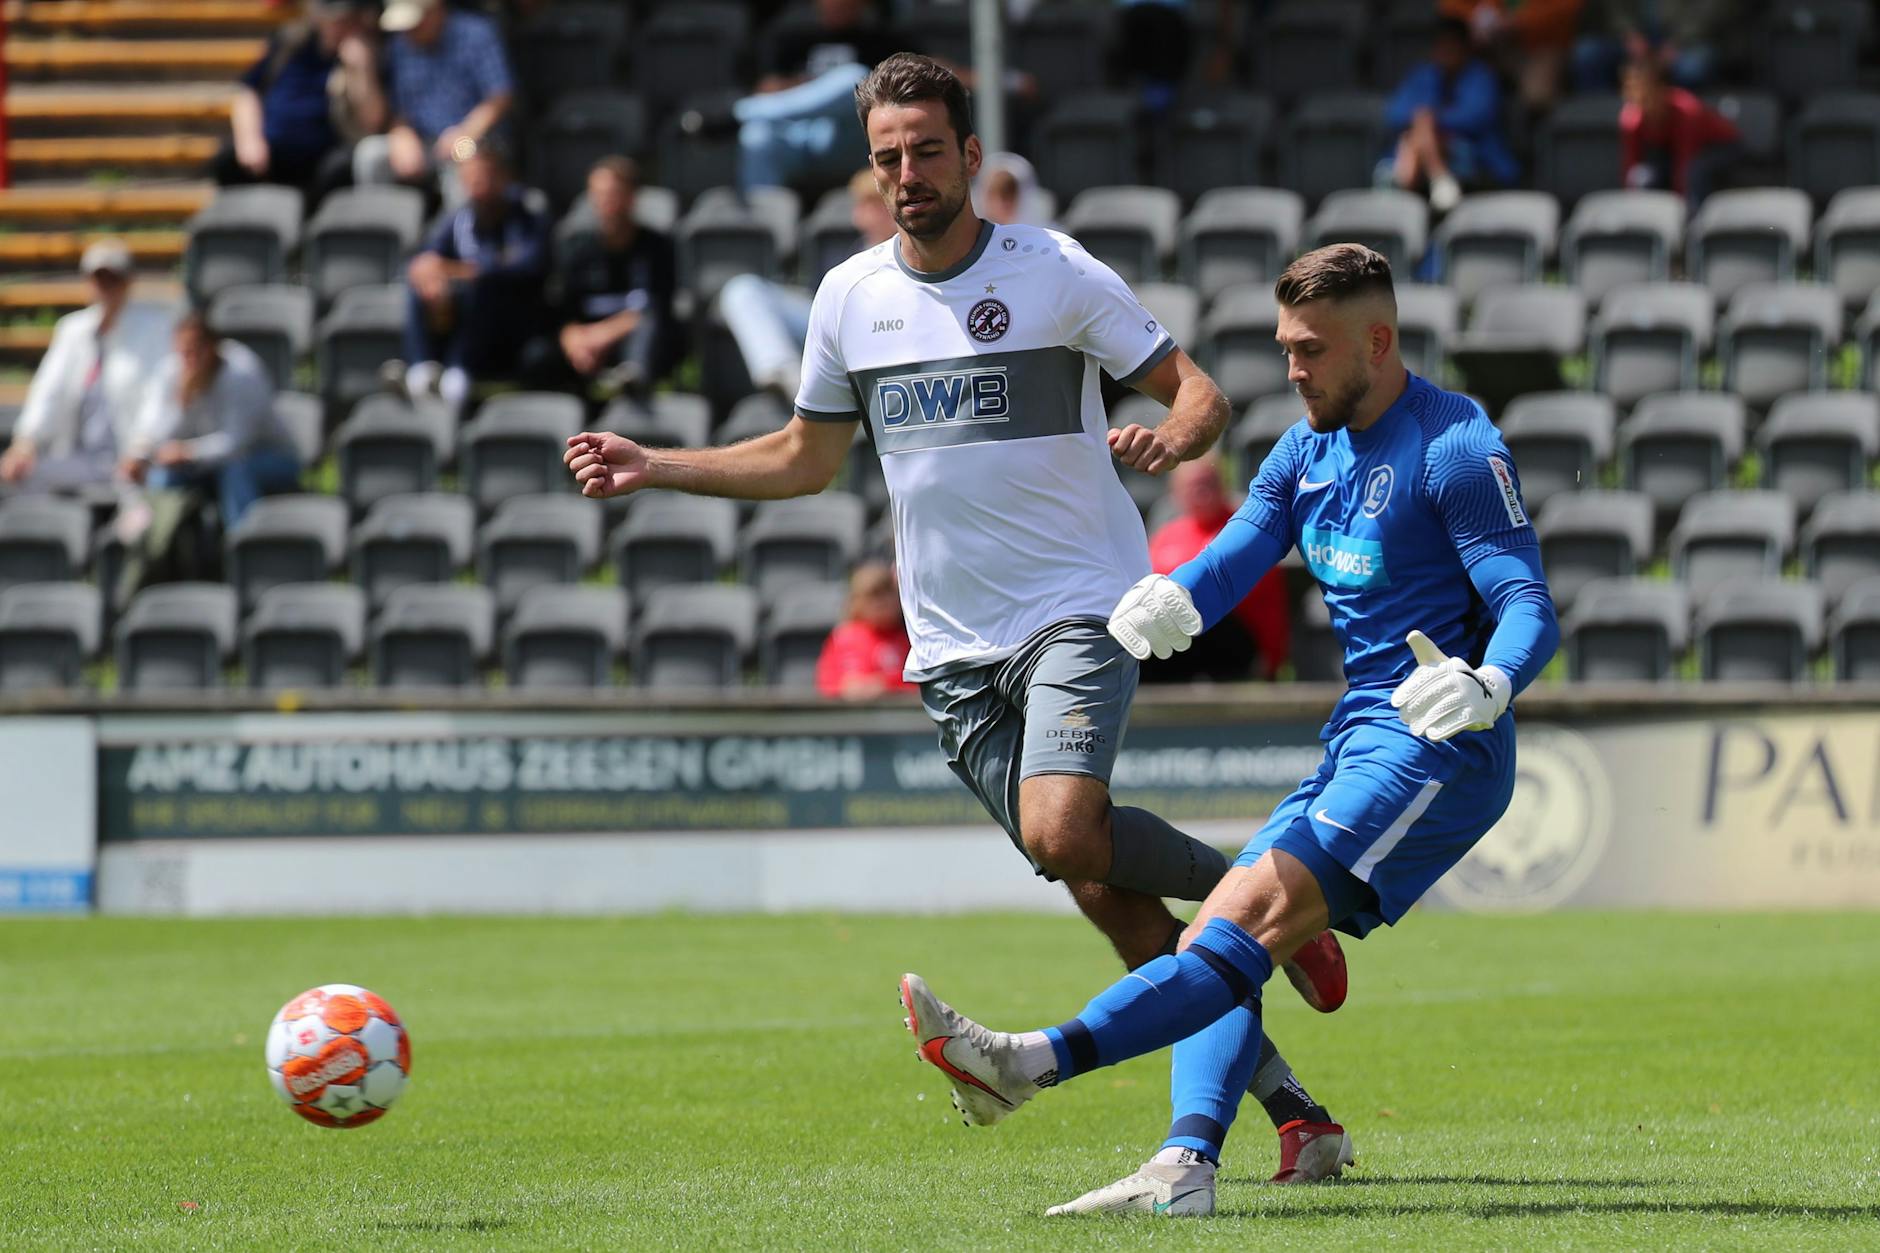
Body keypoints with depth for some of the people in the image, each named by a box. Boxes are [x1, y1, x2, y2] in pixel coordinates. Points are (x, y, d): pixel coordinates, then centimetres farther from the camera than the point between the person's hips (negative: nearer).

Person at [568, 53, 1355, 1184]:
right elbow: (806, 458, 22)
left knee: (1062, 829, -28)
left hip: (1077, 610, -4)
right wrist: (657, 467, 16)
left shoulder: (1055, 274, -6)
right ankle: (1286, 1104, 4)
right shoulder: (850, 297, 8)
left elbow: (1199, 391, -4)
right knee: (1102, 891, -2)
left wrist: (1172, 439, -26)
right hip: (954, 645, 4)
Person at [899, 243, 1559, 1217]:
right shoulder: (1306, 453, 15)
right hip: (1356, 744, 10)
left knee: (1256, 913, -23)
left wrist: (1486, 685, -38)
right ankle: (1187, 1164, -21)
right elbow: (1232, 560, 5)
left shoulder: (1455, 448, -10)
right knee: (1212, 944, -5)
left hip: (1438, 748, -10)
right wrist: (1166, 605, -19)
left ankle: (1035, 1062, -39)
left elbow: (1529, 608, -16)